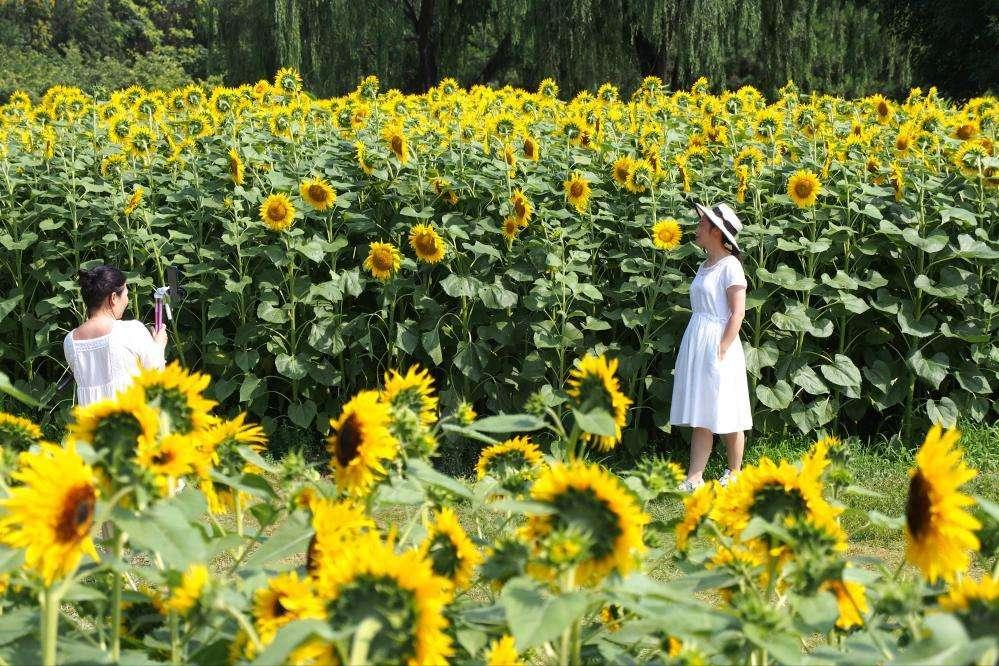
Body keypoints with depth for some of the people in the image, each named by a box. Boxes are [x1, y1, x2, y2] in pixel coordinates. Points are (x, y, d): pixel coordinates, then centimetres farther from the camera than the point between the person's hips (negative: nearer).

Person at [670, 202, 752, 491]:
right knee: (700, 415, 6)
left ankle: (734, 473, 17)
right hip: (695, 343, 8)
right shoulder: (705, 266, 13)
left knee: (726, 416, 3)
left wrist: (722, 351, -18)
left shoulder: (730, 266, -11)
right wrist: (696, 346, 10)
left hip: (718, 345, -8)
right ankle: (694, 478, 6)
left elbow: (737, 313, -15)